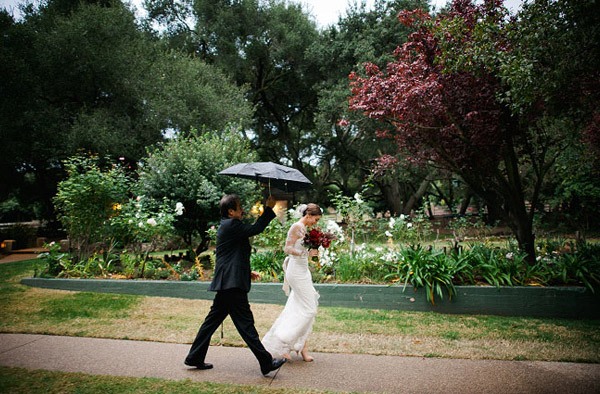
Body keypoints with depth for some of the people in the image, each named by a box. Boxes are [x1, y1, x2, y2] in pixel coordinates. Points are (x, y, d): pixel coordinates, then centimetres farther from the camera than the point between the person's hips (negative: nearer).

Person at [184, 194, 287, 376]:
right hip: (232, 283, -11)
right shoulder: (231, 225, -12)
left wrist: (246, 272, 23)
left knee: (213, 319, 16)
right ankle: (266, 362, 1)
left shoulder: (227, 226, 20)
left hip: (226, 283, 11)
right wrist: (269, 208, -7)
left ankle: (194, 357, 25)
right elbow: (256, 229, -14)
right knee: (245, 322, -6)